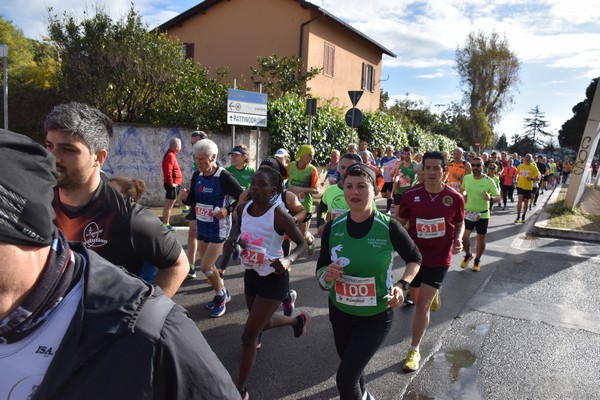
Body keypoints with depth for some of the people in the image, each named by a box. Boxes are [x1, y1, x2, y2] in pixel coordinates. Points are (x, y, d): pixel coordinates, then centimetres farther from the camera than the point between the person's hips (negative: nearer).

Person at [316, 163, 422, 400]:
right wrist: (326, 276, -26)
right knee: (351, 369, 25)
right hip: (340, 312, 4)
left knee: (345, 378, -8)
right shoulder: (333, 228, -12)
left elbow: (415, 259, -2)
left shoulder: (389, 227, -20)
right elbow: (321, 270, -3)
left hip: (376, 317, -3)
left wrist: (402, 285, -18)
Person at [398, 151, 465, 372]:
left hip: (439, 258, -2)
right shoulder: (410, 195, -11)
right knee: (416, 299, 21)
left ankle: (414, 350, 10)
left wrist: (458, 239, -14)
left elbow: (460, 223, 6)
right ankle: (434, 292, 59)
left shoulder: (455, 198, -12)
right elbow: (401, 222, 3)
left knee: (423, 304, -7)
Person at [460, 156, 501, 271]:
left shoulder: (489, 181, -14)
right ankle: (468, 255, 21)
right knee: (464, 237, -9)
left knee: (481, 239, 10)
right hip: (468, 213, 2)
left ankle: (477, 260, 33)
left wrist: (490, 198, -31)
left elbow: (499, 197, -12)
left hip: (483, 215, -1)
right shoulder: (466, 178, -4)